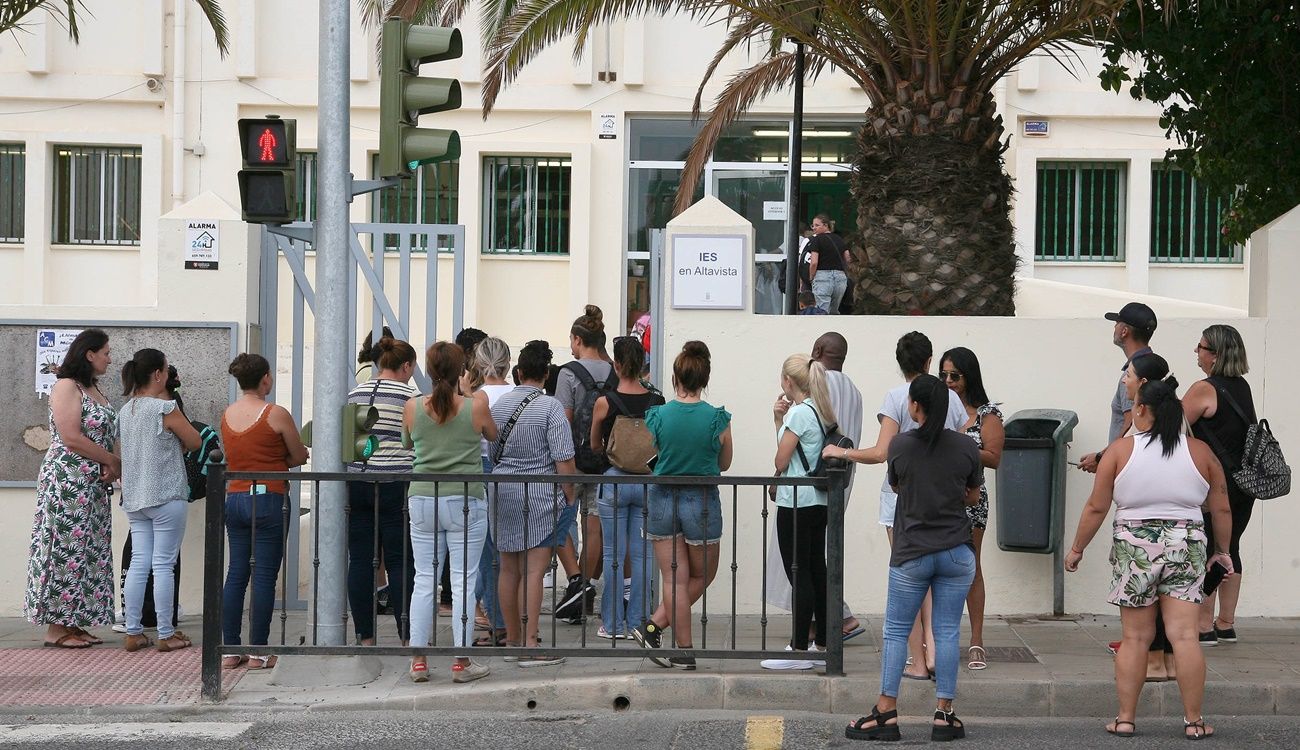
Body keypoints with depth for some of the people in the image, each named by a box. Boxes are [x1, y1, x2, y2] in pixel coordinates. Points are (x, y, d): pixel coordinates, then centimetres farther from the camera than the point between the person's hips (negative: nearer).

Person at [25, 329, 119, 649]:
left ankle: (74, 623, 10)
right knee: (66, 549, -8)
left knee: (90, 551, 7)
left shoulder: (94, 389, 17)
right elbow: (71, 438, -18)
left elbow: (105, 436, 19)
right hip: (67, 481, -9)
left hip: (94, 485, 9)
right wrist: (113, 461, -12)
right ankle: (56, 627, -4)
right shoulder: (66, 387, -10)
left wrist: (111, 467, -2)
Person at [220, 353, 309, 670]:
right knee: (264, 576, -1)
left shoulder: (226, 415, 8)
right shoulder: (276, 414, -10)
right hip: (268, 498, -6)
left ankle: (229, 649, 10)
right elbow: (299, 457, -2)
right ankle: (258, 652, 0)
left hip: (234, 498, 6)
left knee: (236, 574, 10)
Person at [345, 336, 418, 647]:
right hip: (396, 485, -5)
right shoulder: (410, 396, -4)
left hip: (357, 483, 5)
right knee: (400, 563, -1)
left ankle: (365, 637, 8)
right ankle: (409, 638, 0)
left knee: (360, 560, 6)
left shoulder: (355, 394, 11)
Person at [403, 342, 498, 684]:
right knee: (463, 581, 2)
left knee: (424, 580, 8)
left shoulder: (413, 407, -2)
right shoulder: (475, 405, -8)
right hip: (465, 499, -2)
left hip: (422, 498, 2)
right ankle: (462, 662, 5)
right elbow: (493, 435, 13)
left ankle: (418, 660, 9)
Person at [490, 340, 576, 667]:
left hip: (503, 491, 5)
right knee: (534, 570, -5)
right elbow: (564, 459, -13)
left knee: (509, 569, 13)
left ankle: (513, 639, 24)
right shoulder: (550, 407, -11)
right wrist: (570, 497, -4)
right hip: (541, 495, -5)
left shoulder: (498, 404, 7)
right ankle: (529, 646, -7)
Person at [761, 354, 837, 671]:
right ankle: (822, 641, 21)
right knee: (816, 571, 15)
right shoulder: (820, 412, 13)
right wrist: (780, 420, 8)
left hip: (795, 503, -9)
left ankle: (799, 649, -8)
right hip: (819, 501, 9)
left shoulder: (799, 412, -13)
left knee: (798, 574, -8)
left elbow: (781, 461, -12)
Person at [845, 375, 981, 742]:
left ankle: (887, 712, 4)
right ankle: (944, 715, 6)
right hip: (957, 553, 2)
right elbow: (973, 496, 9)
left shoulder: (900, 445, -9)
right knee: (947, 632, 6)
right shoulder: (966, 446, -4)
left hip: (912, 554, -2)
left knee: (896, 632, 7)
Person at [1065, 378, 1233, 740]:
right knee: (1184, 636, 0)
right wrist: (1222, 550, 22)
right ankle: (1193, 721, 1)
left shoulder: (1120, 450, -4)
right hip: (1186, 547, 1)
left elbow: (1096, 507, -3)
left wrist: (1077, 548, 9)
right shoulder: (1201, 452, 2)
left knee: (1135, 638, 6)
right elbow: (1222, 510, 7)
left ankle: (1125, 718, 9)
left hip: (1134, 547, -1)